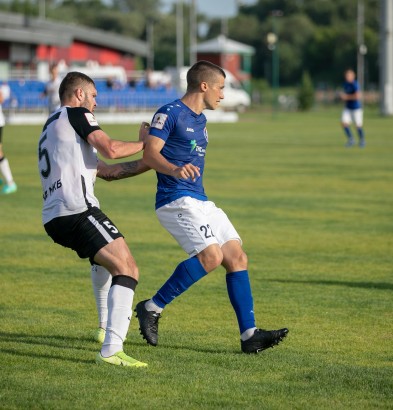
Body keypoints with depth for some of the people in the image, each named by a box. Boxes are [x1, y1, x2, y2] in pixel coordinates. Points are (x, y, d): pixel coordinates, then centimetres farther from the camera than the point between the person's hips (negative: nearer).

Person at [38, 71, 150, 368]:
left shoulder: (51, 126, 31)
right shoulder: (76, 113, 3)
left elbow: (105, 171, 28)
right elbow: (110, 149, -13)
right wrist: (143, 144, 6)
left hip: (53, 217, 10)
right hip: (77, 210, -10)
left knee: (109, 258, 36)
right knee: (127, 270, -14)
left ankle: (107, 327, 32)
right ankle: (112, 350, -27)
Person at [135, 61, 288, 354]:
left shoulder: (200, 120, 19)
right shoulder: (170, 114, -8)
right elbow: (150, 154, -20)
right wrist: (175, 169, -37)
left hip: (200, 202, 9)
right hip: (176, 200, -9)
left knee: (237, 257, 0)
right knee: (211, 255, -25)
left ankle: (249, 335, 1)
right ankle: (152, 308, -14)